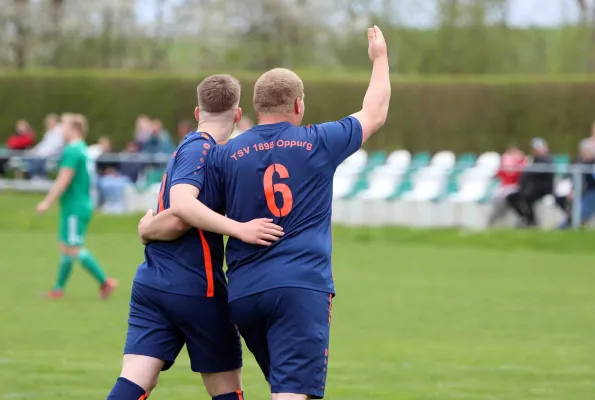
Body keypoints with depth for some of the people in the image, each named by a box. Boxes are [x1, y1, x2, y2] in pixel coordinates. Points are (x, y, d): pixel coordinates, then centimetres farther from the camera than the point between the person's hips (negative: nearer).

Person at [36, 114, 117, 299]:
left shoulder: (72, 151, -17)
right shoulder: (83, 150, 14)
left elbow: (63, 181, -21)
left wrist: (47, 202, -16)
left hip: (74, 208, -10)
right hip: (81, 205, 10)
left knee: (74, 249, -8)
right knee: (65, 248, 12)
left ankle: (105, 282, -8)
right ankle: (58, 289, 16)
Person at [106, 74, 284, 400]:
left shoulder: (189, 147, 16)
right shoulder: (201, 149, -10)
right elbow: (181, 205, -27)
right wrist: (239, 229, -30)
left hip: (151, 285, 7)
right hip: (196, 289, -7)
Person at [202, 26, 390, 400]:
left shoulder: (224, 155, 7)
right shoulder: (318, 143, 6)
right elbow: (375, 115, 22)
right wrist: (380, 58, 38)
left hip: (243, 294, 4)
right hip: (303, 287, -4)